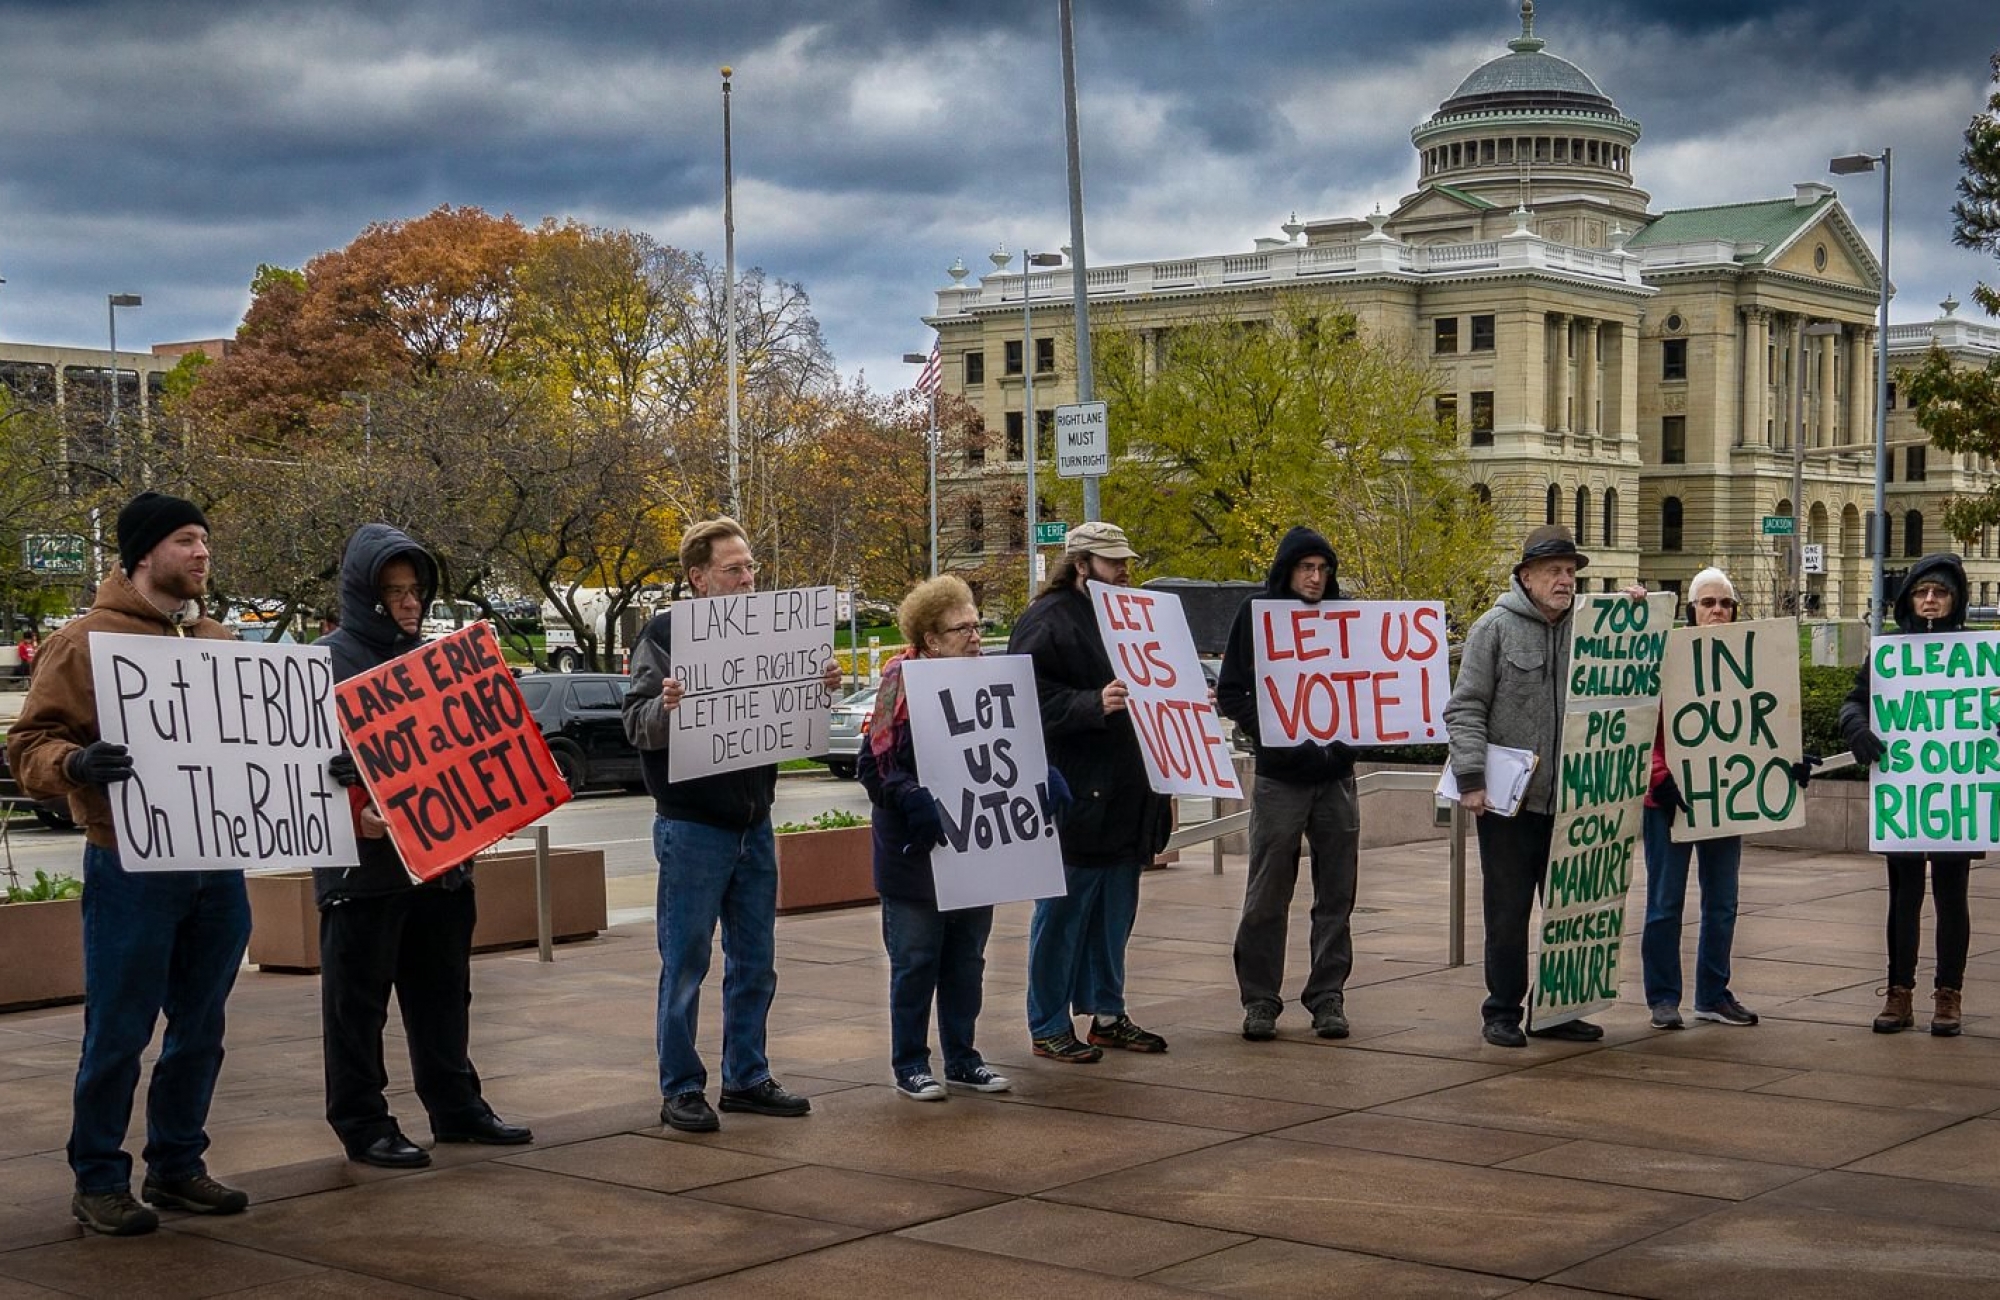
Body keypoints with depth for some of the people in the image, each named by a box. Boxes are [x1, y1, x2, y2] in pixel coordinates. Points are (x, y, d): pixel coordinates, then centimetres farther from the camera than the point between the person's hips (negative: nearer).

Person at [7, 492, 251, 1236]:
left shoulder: (220, 644, 14)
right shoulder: (85, 642, -5)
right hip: (130, 868, -6)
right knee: (118, 1034, -1)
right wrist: (75, 762, -28)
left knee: (200, 1030, 11)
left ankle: (177, 1167, 23)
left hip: (217, 866, 6)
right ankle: (98, 1181, 11)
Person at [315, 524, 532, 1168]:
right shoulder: (328, 661, -7)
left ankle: (456, 1106, 25)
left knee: (442, 993, 15)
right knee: (357, 1002, 2)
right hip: (363, 864, -7)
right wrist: (351, 813, -28)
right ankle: (362, 1124, 10)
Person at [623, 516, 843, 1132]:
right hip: (692, 826, -6)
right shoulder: (665, 634, -6)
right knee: (686, 964, 1)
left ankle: (747, 1077, 22)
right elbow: (637, 726, -13)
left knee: (755, 964, 11)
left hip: (754, 822, 6)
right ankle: (681, 1089, 8)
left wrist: (819, 689, -4)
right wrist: (666, 705, -34)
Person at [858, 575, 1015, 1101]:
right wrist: (914, 799, -30)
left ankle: (962, 1060, 24)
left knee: (966, 959, 13)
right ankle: (910, 1065, 13)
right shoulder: (903, 685, -11)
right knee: (915, 962, 3)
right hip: (915, 854, -6)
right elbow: (876, 766, -14)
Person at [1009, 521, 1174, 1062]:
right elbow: (1032, 695, -20)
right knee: (1065, 911, -3)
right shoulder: (1048, 620, -9)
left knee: (1115, 912, 14)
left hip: (1126, 794, 9)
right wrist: (1093, 704, -29)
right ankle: (1049, 1027, 4)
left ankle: (1107, 1013, 24)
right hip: (1075, 796, -8)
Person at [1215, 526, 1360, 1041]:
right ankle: (1260, 1000, 13)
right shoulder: (1256, 615, -1)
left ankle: (1328, 996, 17)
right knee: (1266, 897, 3)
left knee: (1336, 896, 7)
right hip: (1279, 777, -2)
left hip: (1337, 776, 3)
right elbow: (1230, 692, -2)